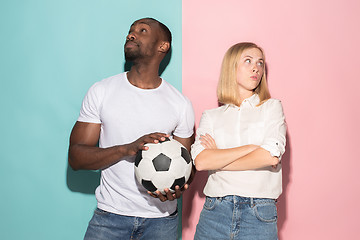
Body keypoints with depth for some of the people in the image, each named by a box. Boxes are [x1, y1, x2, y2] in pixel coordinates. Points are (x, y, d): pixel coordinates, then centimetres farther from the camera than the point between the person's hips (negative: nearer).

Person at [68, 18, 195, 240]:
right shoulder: (101, 92, -2)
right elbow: (76, 157, -6)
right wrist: (127, 149, -22)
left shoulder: (180, 104, -1)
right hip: (110, 215, 0)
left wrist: (176, 189, -18)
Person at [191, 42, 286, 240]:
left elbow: (271, 157, -8)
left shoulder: (271, 107, 7)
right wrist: (253, 147, -10)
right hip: (215, 211, 1)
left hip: (259, 216, -1)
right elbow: (200, 161, -7)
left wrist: (217, 160, -2)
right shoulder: (210, 116, 9)